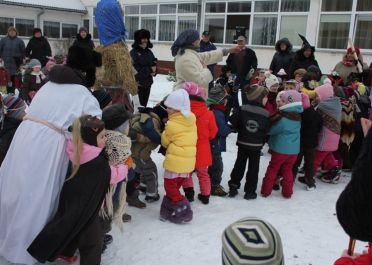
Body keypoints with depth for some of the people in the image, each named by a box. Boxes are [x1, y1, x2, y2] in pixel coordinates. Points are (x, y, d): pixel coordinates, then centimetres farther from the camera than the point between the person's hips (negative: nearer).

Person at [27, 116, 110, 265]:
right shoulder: (99, 164, -27)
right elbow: (112, 175, -11)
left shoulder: (75, 152, -7)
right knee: (92, 242, 6)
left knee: (71, 229, 31)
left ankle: (64, 253, 52)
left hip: (70, 201, 8)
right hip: (86, 209, -8)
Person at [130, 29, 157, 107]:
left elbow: (154, 65, 13)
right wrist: (149, 70, -11)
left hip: (148, 82, 7)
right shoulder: (133, 52, -10)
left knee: (144, 104, 14)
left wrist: (153, 72, -10)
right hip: (138, 83, -6)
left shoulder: (149, 52, 11)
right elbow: (136, 69, -16)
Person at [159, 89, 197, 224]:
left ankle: (183, 211, 4)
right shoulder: (191, 121, 7)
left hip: (175, 161, -7)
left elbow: (165, 141, 0)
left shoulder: (172, 125, -13)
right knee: (175, 186, 18)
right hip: (188, 161, 7)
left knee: (170, 186, 7)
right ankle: (170, 210, 24)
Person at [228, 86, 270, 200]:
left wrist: (241, 130, 7)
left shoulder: (242, 109, -8)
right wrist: (262, 142, 12)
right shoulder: (265, 114, -9)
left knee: (239, 165, 14)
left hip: (242, 143, 2)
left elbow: (234, 122, -11)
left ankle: (233, 187, 17)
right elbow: (267, 131, -5)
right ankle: (250, 191, 12)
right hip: (257, 145, -2)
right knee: (253, 168, 8)